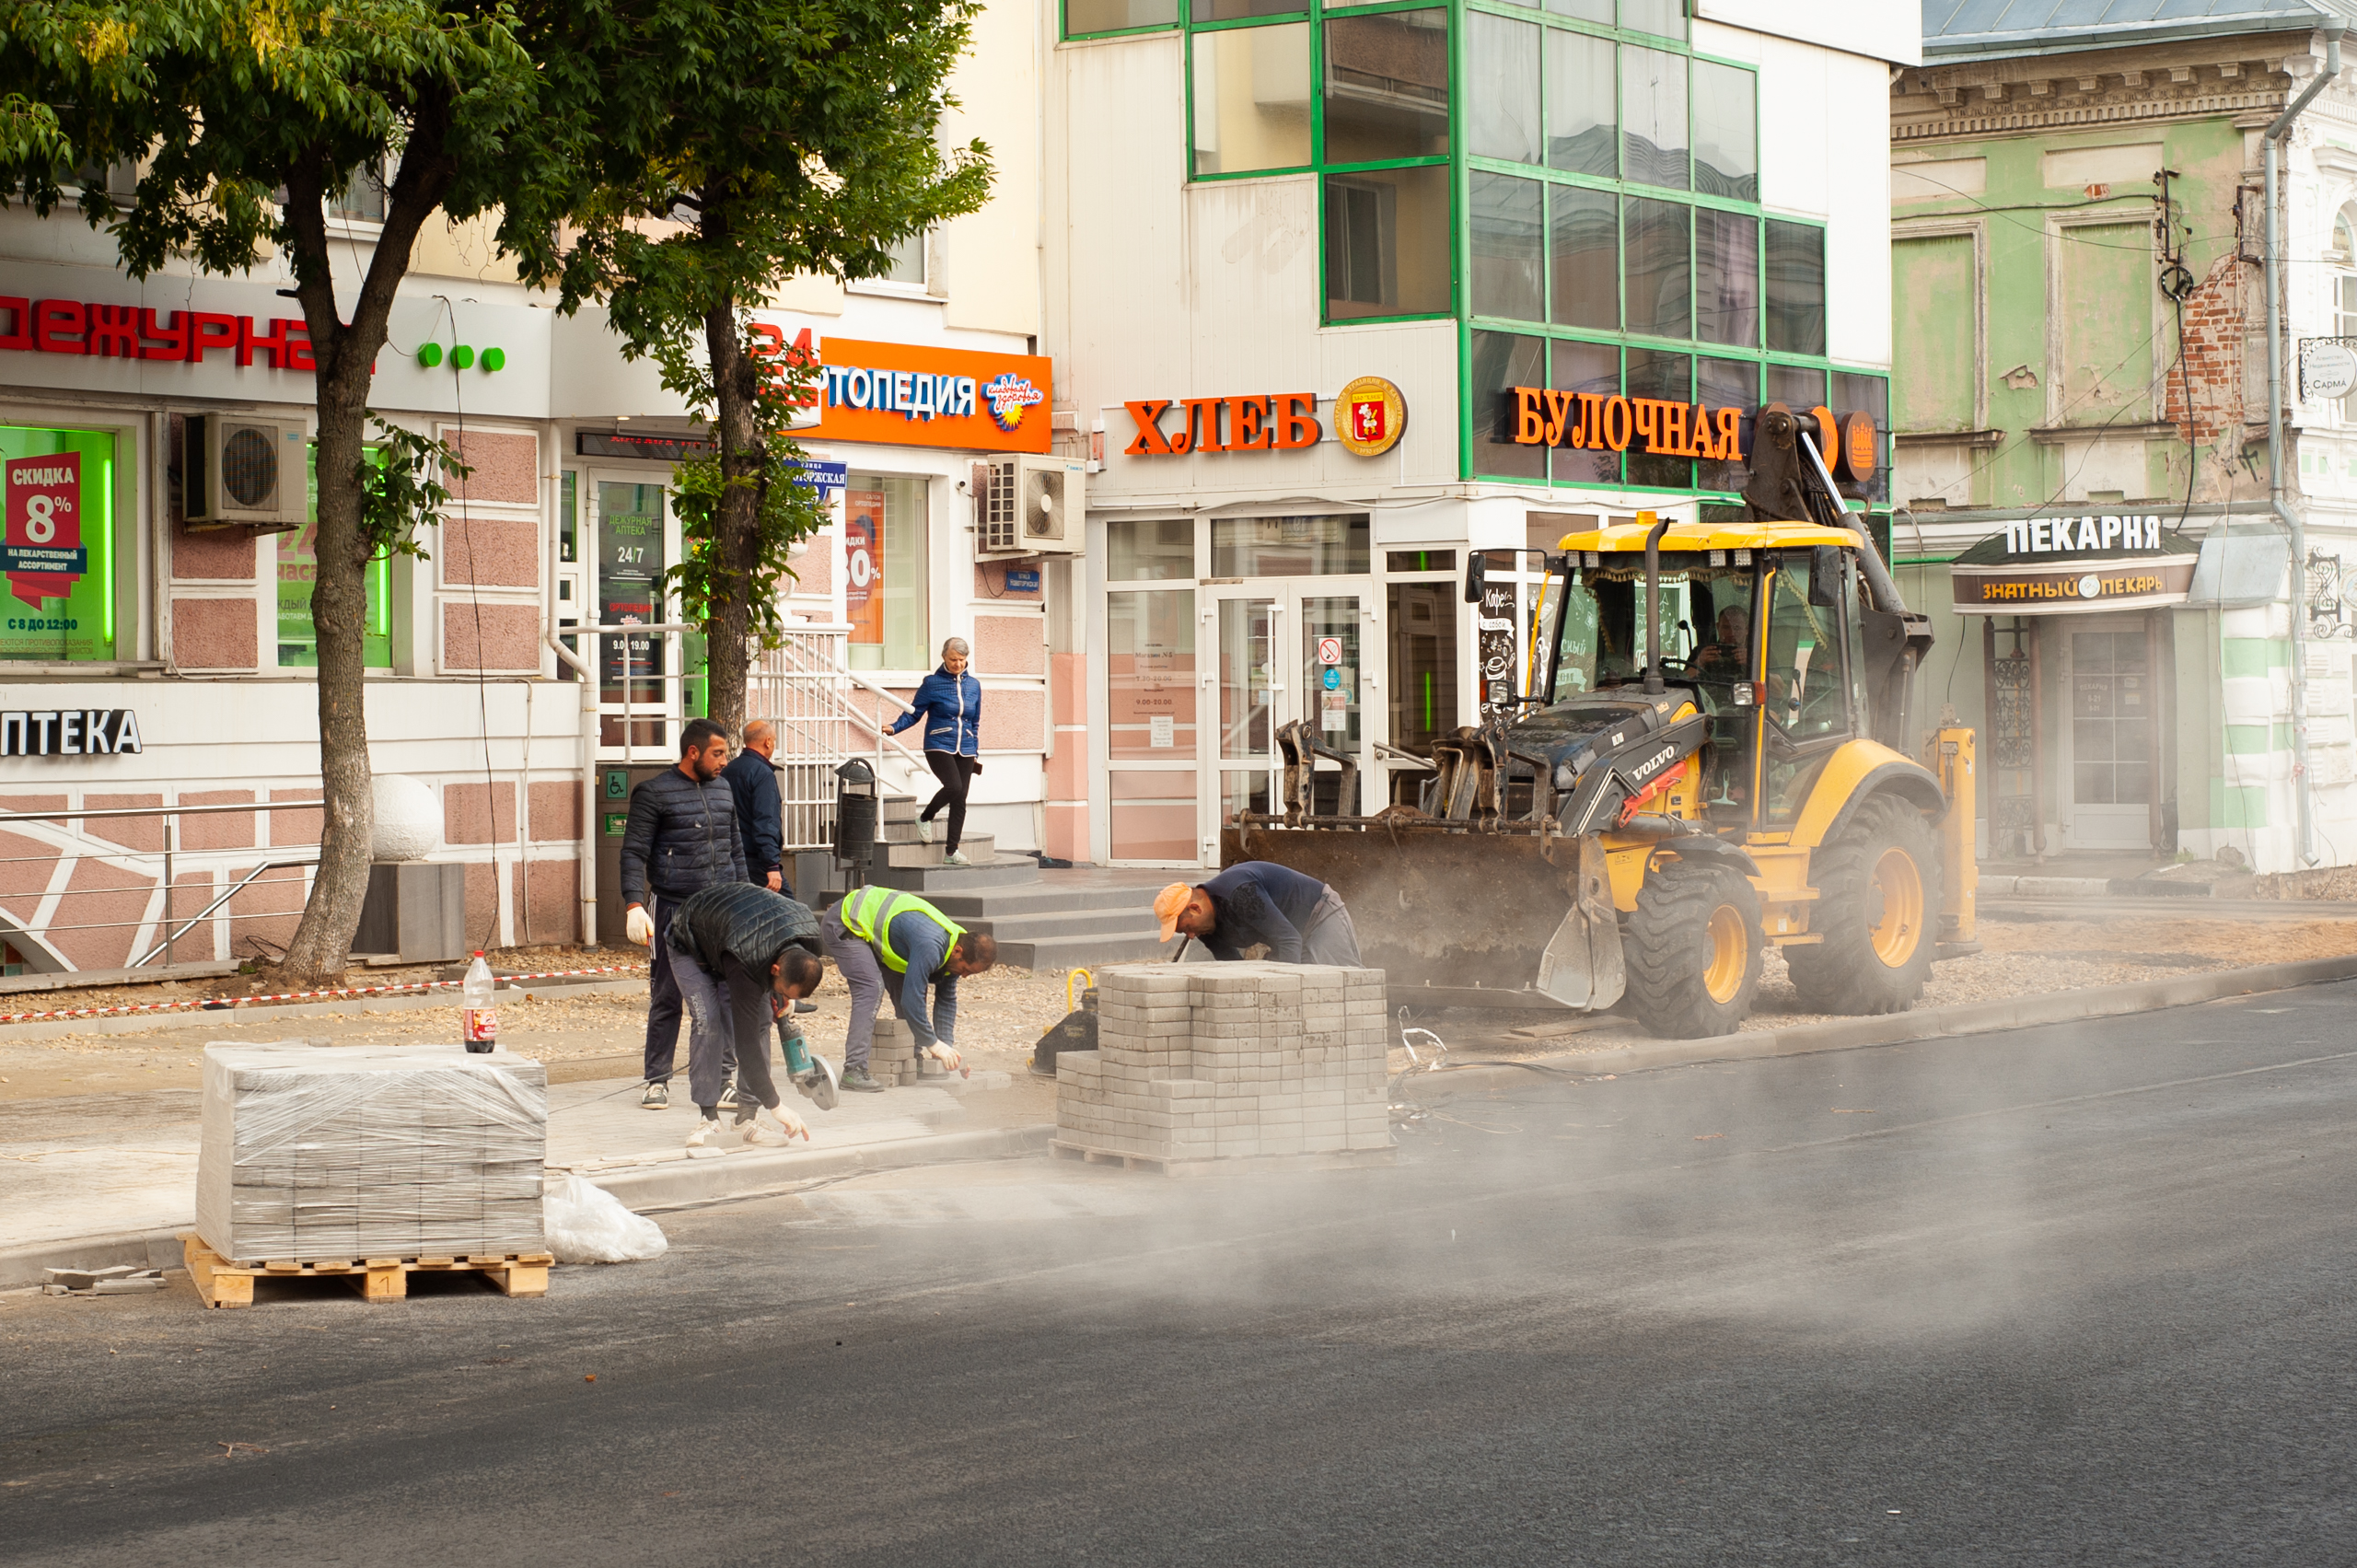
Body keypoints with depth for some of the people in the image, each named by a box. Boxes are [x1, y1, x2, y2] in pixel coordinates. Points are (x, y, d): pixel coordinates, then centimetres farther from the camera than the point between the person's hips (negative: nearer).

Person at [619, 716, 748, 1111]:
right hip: (672, 910, -5)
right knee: (667, 998, 0)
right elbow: (634, 853, -6)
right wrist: (634, 904, -16)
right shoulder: (654, 793, -3)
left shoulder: (723, 791, 15)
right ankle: (657, 1081, 9)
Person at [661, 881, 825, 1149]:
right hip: (690, 944, -6)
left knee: (761, 1018, -10)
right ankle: (708, 1117, -14)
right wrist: (776, 1107, -40)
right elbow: (746, 1040, -41)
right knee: (707, 1021, -22)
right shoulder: (745, 965, -45)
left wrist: (786, 997, -4)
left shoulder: (810, 935, -28)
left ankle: (749, 1116, -8)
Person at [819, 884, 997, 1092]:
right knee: (870, 989, -24)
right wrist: (933, 1044, -24)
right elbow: (912, 1000, -34)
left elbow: (946, 999, 7)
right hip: (844, 924, -10)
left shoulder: (953, 950, -4)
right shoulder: (929, 947, -34)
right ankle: (854, 1071, -28)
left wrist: (946, 1045, 0)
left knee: (906, 986, 5)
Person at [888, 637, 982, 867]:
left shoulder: (973, 685, 11)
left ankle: (952, 852, 6)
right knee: (953, 786, -25)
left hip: (965, 751, 5)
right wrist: (893, 728, -17)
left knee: (960, 801, 0)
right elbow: (913, 713, -1)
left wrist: (976, 754, 17)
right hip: (939, 747, -4)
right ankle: (925, 818, 3)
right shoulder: (932, 683, -2)